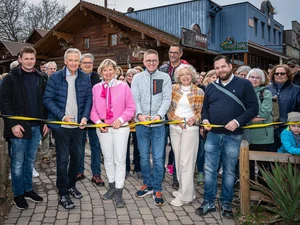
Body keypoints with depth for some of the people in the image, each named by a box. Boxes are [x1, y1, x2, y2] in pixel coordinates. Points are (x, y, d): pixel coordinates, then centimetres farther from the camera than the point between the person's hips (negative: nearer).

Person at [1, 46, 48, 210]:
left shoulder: (40, 78, 9)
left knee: (30, 160, 14)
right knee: (18, 162, 4)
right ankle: (18, 194, 17)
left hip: (36, 126, 5)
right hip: (19, 126, -4)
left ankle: (28, 189, 28)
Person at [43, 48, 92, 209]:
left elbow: (88, 99, 5)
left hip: (78, 124, 4)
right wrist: (63, 116, -16)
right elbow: (48, 99, -7)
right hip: (61, 125, -4)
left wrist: (85, 117, -8)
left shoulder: (85, 78, 4)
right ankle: (63, 194, 14)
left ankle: (71, 185, 35)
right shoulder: (55, 77, -5)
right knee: (62, 159, 1)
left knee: (77, 156, 14)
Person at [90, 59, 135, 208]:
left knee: (120, 159, -2)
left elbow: (131, 107, -3)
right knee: (108, 159, 14)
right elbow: (93, 109, 7)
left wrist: (121, 119, -16)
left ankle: (118, 192, 7)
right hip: (103, 128, 3)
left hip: (120, 127, -3)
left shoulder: (123, 86, -2)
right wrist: (98, 121, -10)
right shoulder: (96, 88, 5)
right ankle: (112, 185, 31)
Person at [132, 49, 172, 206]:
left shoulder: (165, 77, 4)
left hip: (158, 124, -2)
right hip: (141, 123, 2)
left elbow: (167, 99, -4)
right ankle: (148, 184, 28)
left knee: (158, 158, 0)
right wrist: (139, 114, -17)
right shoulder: (137, 78, 7)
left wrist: (159, 115, -19)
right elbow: (135, 99, 0)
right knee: (144, 156, 11)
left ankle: (157, 190, 13)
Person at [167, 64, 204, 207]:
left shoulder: (199, 92, 1)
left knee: (187, 161, -3)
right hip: (175, 127, 3)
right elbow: (168, 108, 2)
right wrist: (177, 119, -12)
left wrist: (194, 119, -16)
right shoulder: (173, 89, 5)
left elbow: (201, 111, 3)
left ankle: (184, 195, 4)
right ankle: (183, 188, 24)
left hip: (190, 128, -3)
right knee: (178, 159, 10)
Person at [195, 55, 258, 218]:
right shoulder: (211, 87, 11)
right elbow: (205, 108, 19)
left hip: (233, 136, -3)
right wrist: (205, 119, -2)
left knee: (229, 171, 8)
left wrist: (238, 121, -18)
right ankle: (209, 202, 19)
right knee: (209, 170, 5)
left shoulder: (244, 84, -1)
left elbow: (253, 108, -5)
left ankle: (226, 204, 23)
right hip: (213, 134, 3)